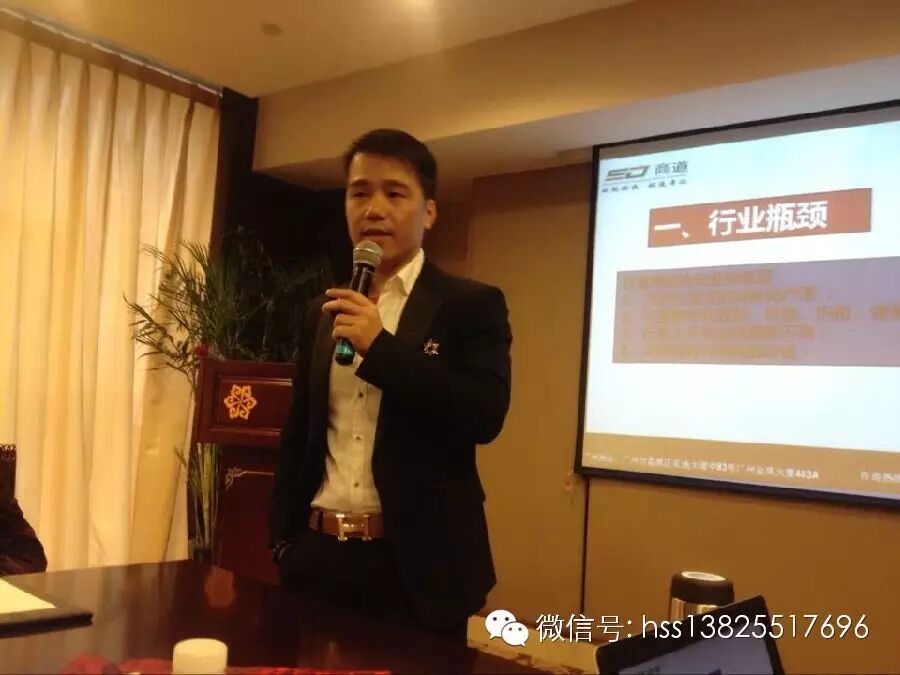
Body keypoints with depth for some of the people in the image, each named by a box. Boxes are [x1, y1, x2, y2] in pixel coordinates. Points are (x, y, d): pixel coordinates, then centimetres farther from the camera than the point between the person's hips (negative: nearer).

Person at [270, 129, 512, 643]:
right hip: (319, 555, 5)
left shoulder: (471, 305, -3)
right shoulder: (324, 311, 11)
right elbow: (298, 433, 15)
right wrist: (284, 539, 9)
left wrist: (380, 346, -20)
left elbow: (486, 415, -17)